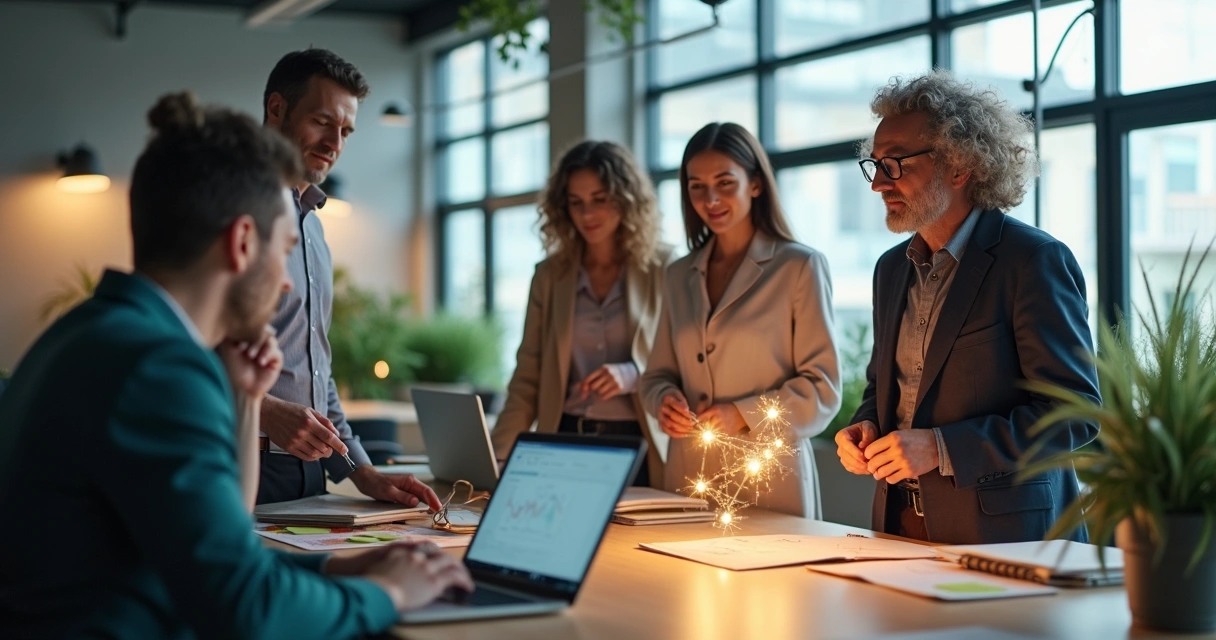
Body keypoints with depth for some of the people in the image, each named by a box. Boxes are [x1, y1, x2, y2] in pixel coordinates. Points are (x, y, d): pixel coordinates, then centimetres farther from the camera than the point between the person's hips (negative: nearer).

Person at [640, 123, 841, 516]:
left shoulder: (800, 267, -2)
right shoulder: (680, 276, 13)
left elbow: (823, 388, -6)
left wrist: (744, 414, -18)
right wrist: (664, 400, -6)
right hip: (688, 477, 4)